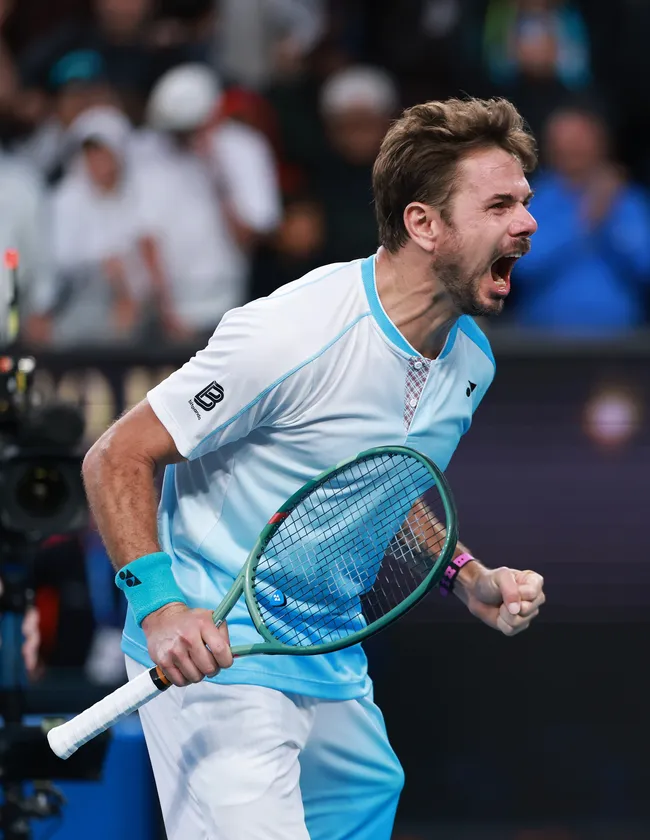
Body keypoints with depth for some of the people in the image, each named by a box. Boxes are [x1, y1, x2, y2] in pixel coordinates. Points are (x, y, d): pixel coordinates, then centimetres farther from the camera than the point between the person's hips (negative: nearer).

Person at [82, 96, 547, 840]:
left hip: (332, 665, 9)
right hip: (212, 659, -9)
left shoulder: (471, 362, 3)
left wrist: (471, 580, 4)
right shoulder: (292, 336, -23)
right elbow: (116, 460, -17)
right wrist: (159, 605, -30)